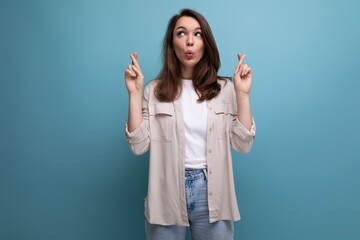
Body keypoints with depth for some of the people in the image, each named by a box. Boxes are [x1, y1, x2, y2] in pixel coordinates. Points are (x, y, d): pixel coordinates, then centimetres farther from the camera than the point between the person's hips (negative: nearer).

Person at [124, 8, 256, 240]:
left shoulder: (225, 89, 1)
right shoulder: (154, 91, -1)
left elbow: (243, 144, -5)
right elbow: (139, 146, -8)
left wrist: (243, 93, -11)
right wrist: (134, 93, -11)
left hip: (212, 195, 1)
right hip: (167, 195, 0)